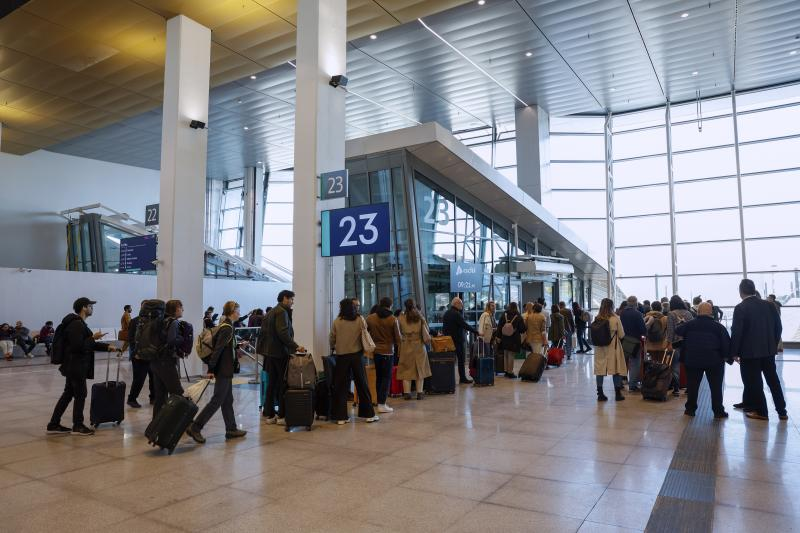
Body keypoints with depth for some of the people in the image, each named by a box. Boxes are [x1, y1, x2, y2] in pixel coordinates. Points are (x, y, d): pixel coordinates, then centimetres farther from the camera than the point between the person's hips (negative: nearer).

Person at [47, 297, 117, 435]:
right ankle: (78, 426, 12)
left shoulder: (78, 323, 16)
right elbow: (78, 346, -26)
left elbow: (87, 344, 22)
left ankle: (54, 425, 20)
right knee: (80, 394, 0)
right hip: (76, 366, -10)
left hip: (74, 366, 10)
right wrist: (93, 338, -16)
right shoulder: (76, 324, -18)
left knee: (68, 394, 14)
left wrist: (107, 347, 15)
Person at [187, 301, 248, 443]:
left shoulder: (226, 326, 12)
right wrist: (211, 369, -22)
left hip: (225, 370, 10)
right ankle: (195, 428, 0)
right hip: (224, 370, -10)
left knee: (228, 400, 14)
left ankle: (231, 430, 21)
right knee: (217, 400, -5)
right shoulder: (227, 328, -17)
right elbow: (218, 349, -21)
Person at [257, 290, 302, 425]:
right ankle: (282, 415, -1)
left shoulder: (269, 313, 18)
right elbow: (283, 333, -23)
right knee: (283, 384, -3)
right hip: (280, 353, -9)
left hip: (269, 352, 9)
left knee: (272, 383, 13)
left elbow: (263, 333, 19)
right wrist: (295, 346, -22)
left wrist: (262, 349, 21)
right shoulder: (282, 312, -12)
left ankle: (269, 414, 17)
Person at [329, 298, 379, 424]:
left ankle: (341, 416, 8)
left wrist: (332, 348, 21)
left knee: (340, 386, 6)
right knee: (362, 385, 9)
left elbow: (332, 339, 2)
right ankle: (368, 414, 14)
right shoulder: (360, 320, -2)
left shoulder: (337, 322, -4)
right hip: (357, 355, 1)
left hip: (341, 356, 0)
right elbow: (365, 337, 4)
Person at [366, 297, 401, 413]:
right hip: (388, 351, -4)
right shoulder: (393, 319, -11)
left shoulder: (370, 318, -2)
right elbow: (398, 338, -7)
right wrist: (395, 343, 14)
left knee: (379, 377, 16)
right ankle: (382, 404, 0)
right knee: (387, 378, 3)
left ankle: (379, 401, 20)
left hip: (375, 351, 4)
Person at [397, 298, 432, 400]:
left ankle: (407, 393, 4)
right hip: (419, 346, 1)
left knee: (406, 370, 6)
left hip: (406, 347, -1)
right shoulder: (420, 318, -1)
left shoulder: (401, 318, -7)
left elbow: (399, 332, 4)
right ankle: (419, 392, 10)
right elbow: (426, 330, 6)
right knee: (420, 369, 10)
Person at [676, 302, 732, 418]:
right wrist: (729, 357, 2)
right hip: (714, 361, -1)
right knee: (716, 386, 6)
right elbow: (726, 343, -5)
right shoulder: (718, 326, -3)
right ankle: (718, 411, 7)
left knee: (692, 385, 8)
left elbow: (677, 330, 8)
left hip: (692, 360, 2)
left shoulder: (689, 324, 1)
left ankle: (690, 409, 12)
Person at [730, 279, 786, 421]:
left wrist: (734, 352, -6)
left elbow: (736, 332, -15)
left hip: (750, 351, -6)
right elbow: (778, 327, 6)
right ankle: (782, 411, 21)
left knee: (754, 381, 5)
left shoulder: (740, 308, -14)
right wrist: (774, 344, 18)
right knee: (773, 380, 15)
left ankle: (761, 411, 11)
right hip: (768, 349, 6)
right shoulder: (769, 305, 2)